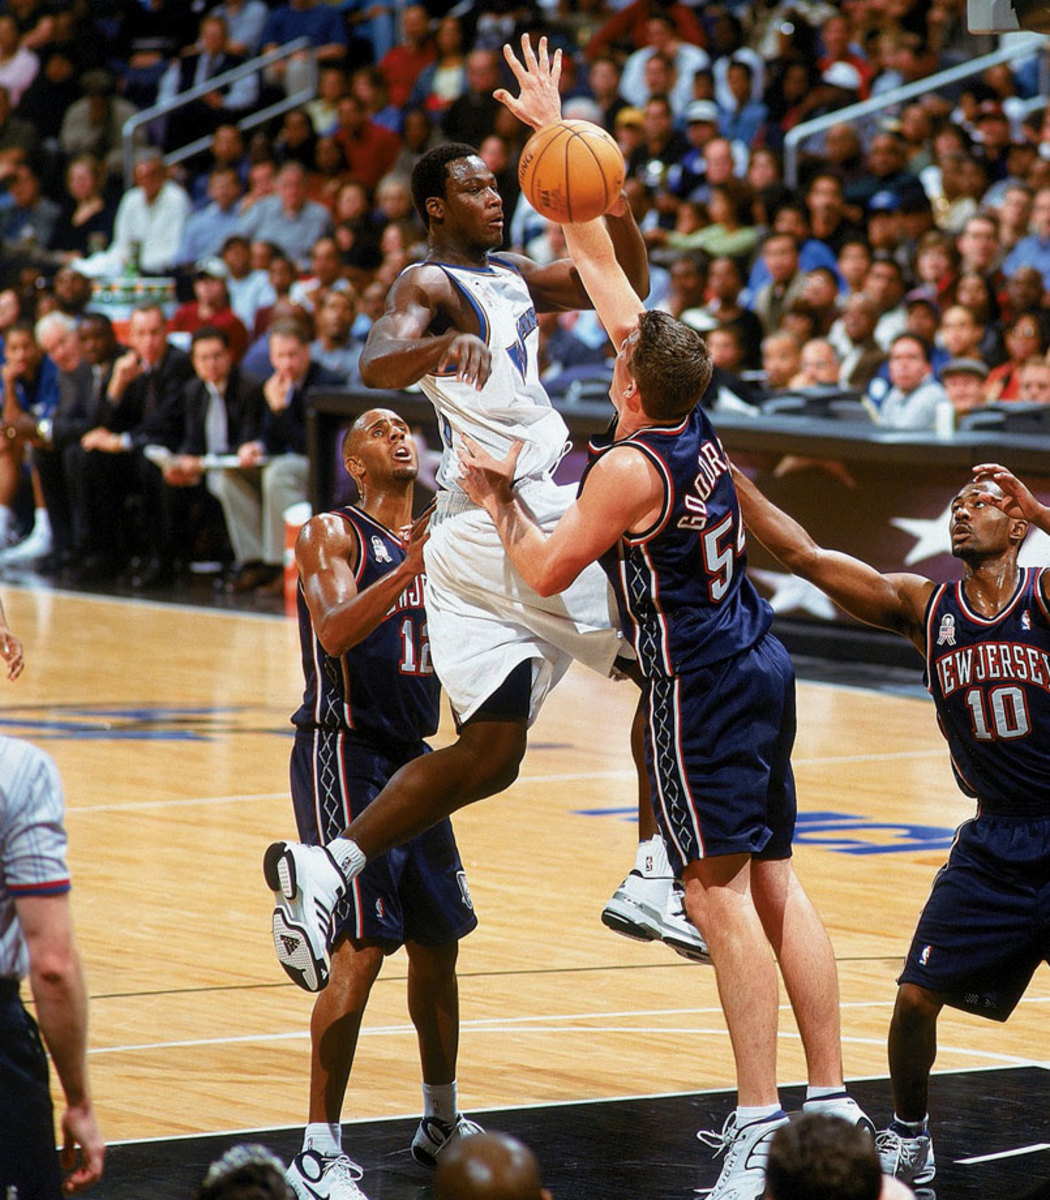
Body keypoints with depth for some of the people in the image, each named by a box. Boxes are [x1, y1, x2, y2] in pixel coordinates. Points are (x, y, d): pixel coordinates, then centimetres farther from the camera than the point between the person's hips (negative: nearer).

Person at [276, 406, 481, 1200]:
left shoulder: (432, 540, 12)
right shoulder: (333, 535, -9)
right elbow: (335, 634, -24)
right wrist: (409, 569, -34)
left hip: (411, 757, 8)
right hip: (344, 754, -8)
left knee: (438, 941, 14)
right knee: (362, 948, -14)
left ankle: (441, 1123, 31)